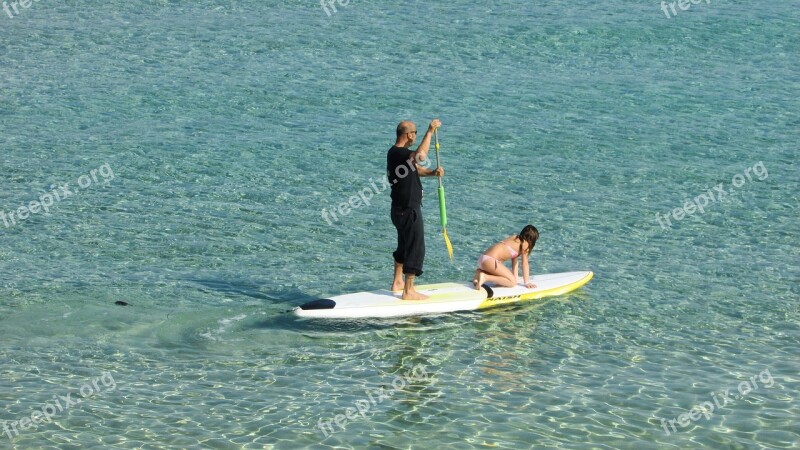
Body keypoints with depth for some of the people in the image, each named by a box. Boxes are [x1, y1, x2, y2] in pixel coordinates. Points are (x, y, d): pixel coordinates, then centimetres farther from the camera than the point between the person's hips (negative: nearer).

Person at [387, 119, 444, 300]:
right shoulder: (398, 153, -23)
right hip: (409, 210, -11)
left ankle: (398, 282, 37)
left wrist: (432, 172, -2)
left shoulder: (397, 152, 10)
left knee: (405, 245, 24)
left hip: (401, 209, 11)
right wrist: (430, 132, -34)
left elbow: (416, 169, 18)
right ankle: (408, 291, 0)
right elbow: (420, 156, -42)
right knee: (416, 248, -4)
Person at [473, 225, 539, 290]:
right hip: (490, 260, -10)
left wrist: (515, 277, 22)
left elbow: (515, 261, 25)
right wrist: (527, 283, 3)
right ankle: (485, 277, -17)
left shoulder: (516, 240, 23)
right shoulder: (525, 243, -2)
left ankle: (481, 272, 8)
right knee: (512, 282, -8)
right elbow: (525, 264, -1)